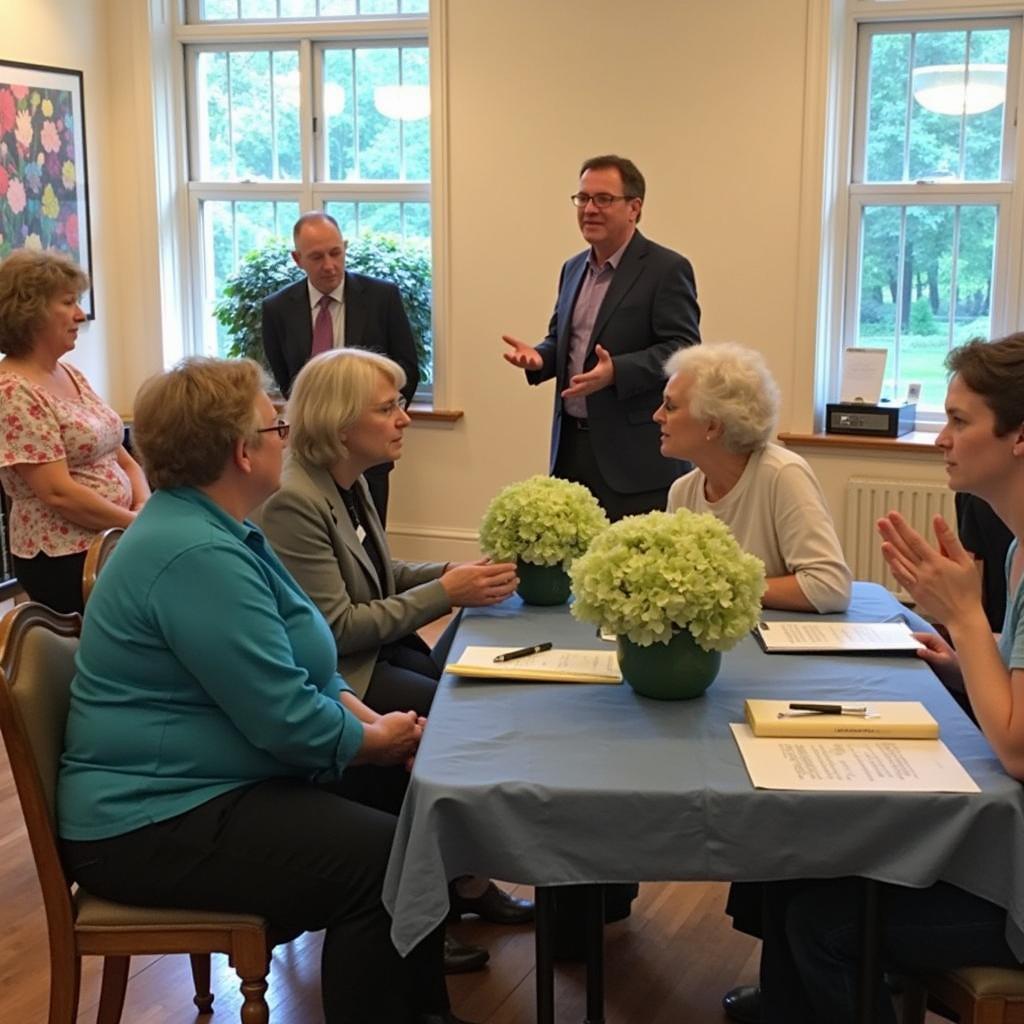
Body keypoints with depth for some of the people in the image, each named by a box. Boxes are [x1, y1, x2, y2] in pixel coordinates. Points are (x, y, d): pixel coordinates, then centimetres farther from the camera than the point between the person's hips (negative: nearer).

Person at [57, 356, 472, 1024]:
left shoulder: (218, 529, 9)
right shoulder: (195, 556, -24)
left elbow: (302, 667, 15)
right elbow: (288, 719, -25)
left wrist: (375, 721, -1)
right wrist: (379, 738, -7)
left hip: (210, 780, 11)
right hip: (156, 824, -11)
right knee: (383, 861, -21)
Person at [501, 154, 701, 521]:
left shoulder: (667, 269, -8)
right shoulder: (573, 268, 16)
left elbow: (683, 350, -15)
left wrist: (616, 371, -29)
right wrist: (539, 357, 1)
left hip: (634, 452, -7)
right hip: (572, 444, 7)